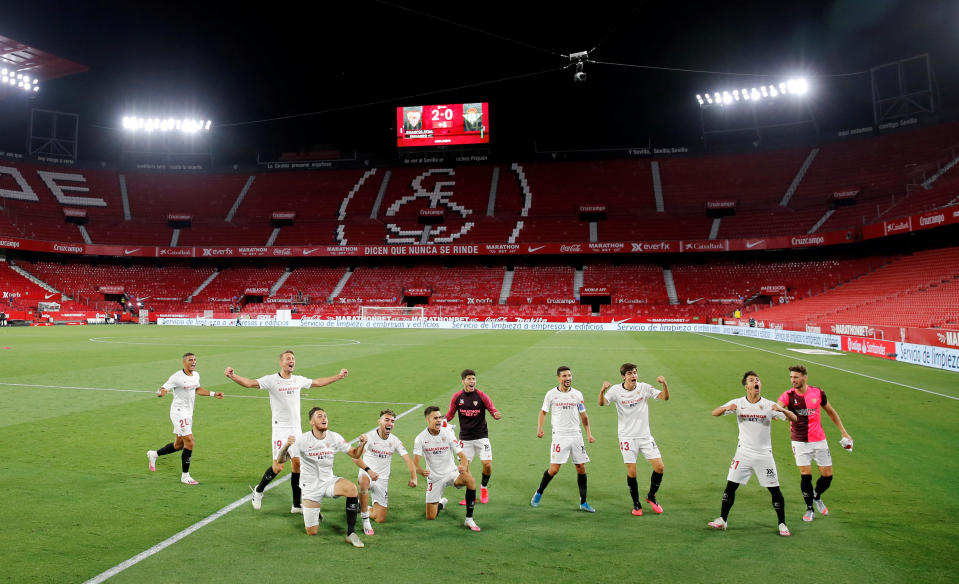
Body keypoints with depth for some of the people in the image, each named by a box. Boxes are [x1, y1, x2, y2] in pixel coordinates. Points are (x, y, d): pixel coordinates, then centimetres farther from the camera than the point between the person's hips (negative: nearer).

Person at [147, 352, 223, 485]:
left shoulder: (196, 375, 8)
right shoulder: (177, 377, -16)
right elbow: (163, 389, -20)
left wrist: (213, 394, 23)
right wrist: (161, 392, -43)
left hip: (188, 414, 9)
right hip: (179, 412, -9)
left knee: (179, 445, 18)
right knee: (190, 443, -13)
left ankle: (153, 454, 40)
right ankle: (185, 476, -2)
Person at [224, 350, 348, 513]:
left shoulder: (298, 380, 8)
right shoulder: (271, 380, -8)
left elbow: (318, 382, 24)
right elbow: (249, 383, -21)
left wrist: (338, 376, 30)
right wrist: (233, 376, -39)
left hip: (296, 428, 5)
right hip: (280, 428, -5)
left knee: (297, 463, 5)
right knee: (278, 466, -9)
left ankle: (296, 505, 15)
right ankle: (258, 490, 21)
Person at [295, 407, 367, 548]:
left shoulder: (334, 437, -4)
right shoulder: (303, 440, -15)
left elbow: (354, 454, 3)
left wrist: (361, 444, -19)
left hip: (329, 481, 2)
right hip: (310, 487, -2)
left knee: (352, 488, -31)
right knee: (312, 532, -2)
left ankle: (351, 533, -19)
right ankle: (311, 513, 34)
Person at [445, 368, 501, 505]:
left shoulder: (481, 396, -8)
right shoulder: (456, 397, -2)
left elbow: (493, 410, -6)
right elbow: (450, 414, 10)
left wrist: (496, 415, -28)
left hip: (481, 436, -1)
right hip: (465, 438, 2)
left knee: (487, 464, -10)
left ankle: (484, 488, 20)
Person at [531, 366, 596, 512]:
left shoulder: (577, 394, 5)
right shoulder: (551, 394, -1)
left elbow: (583, 416, 12)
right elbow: (543, 411, 9)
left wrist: (589, 434, 5)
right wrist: (539, 428, -5)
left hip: (576, 435, 3)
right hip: (559, 436, -3)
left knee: (581, 468, 3)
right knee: (554, 469, -6)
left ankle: (583, 502, 15)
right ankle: (538, 493, 17)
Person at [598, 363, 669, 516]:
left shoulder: (644, 388, -3)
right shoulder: (616, 390, -8)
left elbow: (665, 397, -8)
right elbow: (602, 403, -21)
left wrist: (664, 384, -27)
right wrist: (603, 391, -42)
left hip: (645, 435, 2)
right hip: (627, 437, -2)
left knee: (659, 467, -3)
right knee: (631, 472, -3)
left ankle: (651, 496, 23)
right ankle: (636, 504, 19)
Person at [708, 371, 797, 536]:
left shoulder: (769, 405, -5)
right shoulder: (738, 403, -2)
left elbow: (794, 419, -9)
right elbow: (714, 413, -8)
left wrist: (782, 410, -30)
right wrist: (726, 408, -29)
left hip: (764, 454, -1)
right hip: (743, 453, 1)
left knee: (775, 490, -1)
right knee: (730, 486, -1)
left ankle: (782, 524, 17)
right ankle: (722, 520, 11)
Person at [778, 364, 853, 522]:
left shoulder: (818, 393, -3)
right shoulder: (788, 395, -10)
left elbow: (831, 412, 13)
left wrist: (843, 431, 13)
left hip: (819, 441, 2)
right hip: (800, 442, -2)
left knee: (827, 475, 4)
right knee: (806, 475, -8)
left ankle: (817, 497, 35)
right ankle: (809, 508, 13)